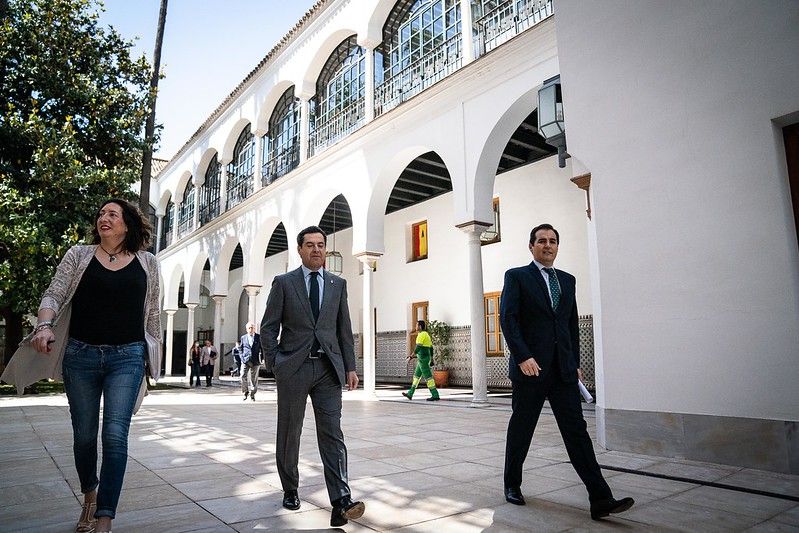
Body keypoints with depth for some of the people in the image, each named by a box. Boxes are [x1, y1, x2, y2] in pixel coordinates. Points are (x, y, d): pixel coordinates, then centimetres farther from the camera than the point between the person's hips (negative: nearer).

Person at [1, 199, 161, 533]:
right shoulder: (79, 255, 6)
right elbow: (54, 294, -1)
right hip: (81, 355, 2)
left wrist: (153, 356, 13)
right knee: (84, 435, 12)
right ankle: (89, 495, 38)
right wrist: (45, 325, -21)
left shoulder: (147, 263, 5)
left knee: (115, 435, -10)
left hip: (127, 358, -1)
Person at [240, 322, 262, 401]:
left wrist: (261, 359, 0)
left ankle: (252, 394, 17)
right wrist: (242, 358, -1)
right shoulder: (243, 337, 10)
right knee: (243, 376, -9)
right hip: (245, 361, 1)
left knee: (254, 378, 4)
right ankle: (245, 392, 10)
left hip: (255, 361, -1)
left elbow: (262, 348, 8)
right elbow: (241, 349, 12)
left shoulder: (259, 337, 5)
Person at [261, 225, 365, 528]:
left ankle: (341, 502, -8)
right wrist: (275, 365, -5)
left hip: (328, 369, 1)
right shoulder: (283, 283, 3)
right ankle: (290, 491, 29)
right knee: (289, 434, 10)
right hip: (293, 367, -1)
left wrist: (350, 367, 4)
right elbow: (268, 328, 3)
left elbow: (344, 329, 10)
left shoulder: (338, 284, 10)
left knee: (332, 434, -6)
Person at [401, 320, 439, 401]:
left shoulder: (421, 334, -13)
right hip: (426, 357, 10)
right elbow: (431, 348, 18)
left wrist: (411, 356, -19)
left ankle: (435, 395, -7)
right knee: (416, 375, 14)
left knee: (428, 376, -8)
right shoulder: (427, 334, 17)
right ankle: (410, 394, 20)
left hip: (422, 358, -10)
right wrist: (432, 359, 21)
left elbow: (418, 347, -21)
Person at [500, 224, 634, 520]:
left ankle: (600, 500, 2)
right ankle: (512, 485, 26)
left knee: (577, 431, 1)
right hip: (530, 368, -4)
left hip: (563, 370, 4)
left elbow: (572, 324, 17)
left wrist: (575, 363, 13)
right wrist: (522, 357, -19)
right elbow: (508, 319, -10)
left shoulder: (567, 280, 16)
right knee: (521, 429, 8)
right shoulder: (516, 276, -1)